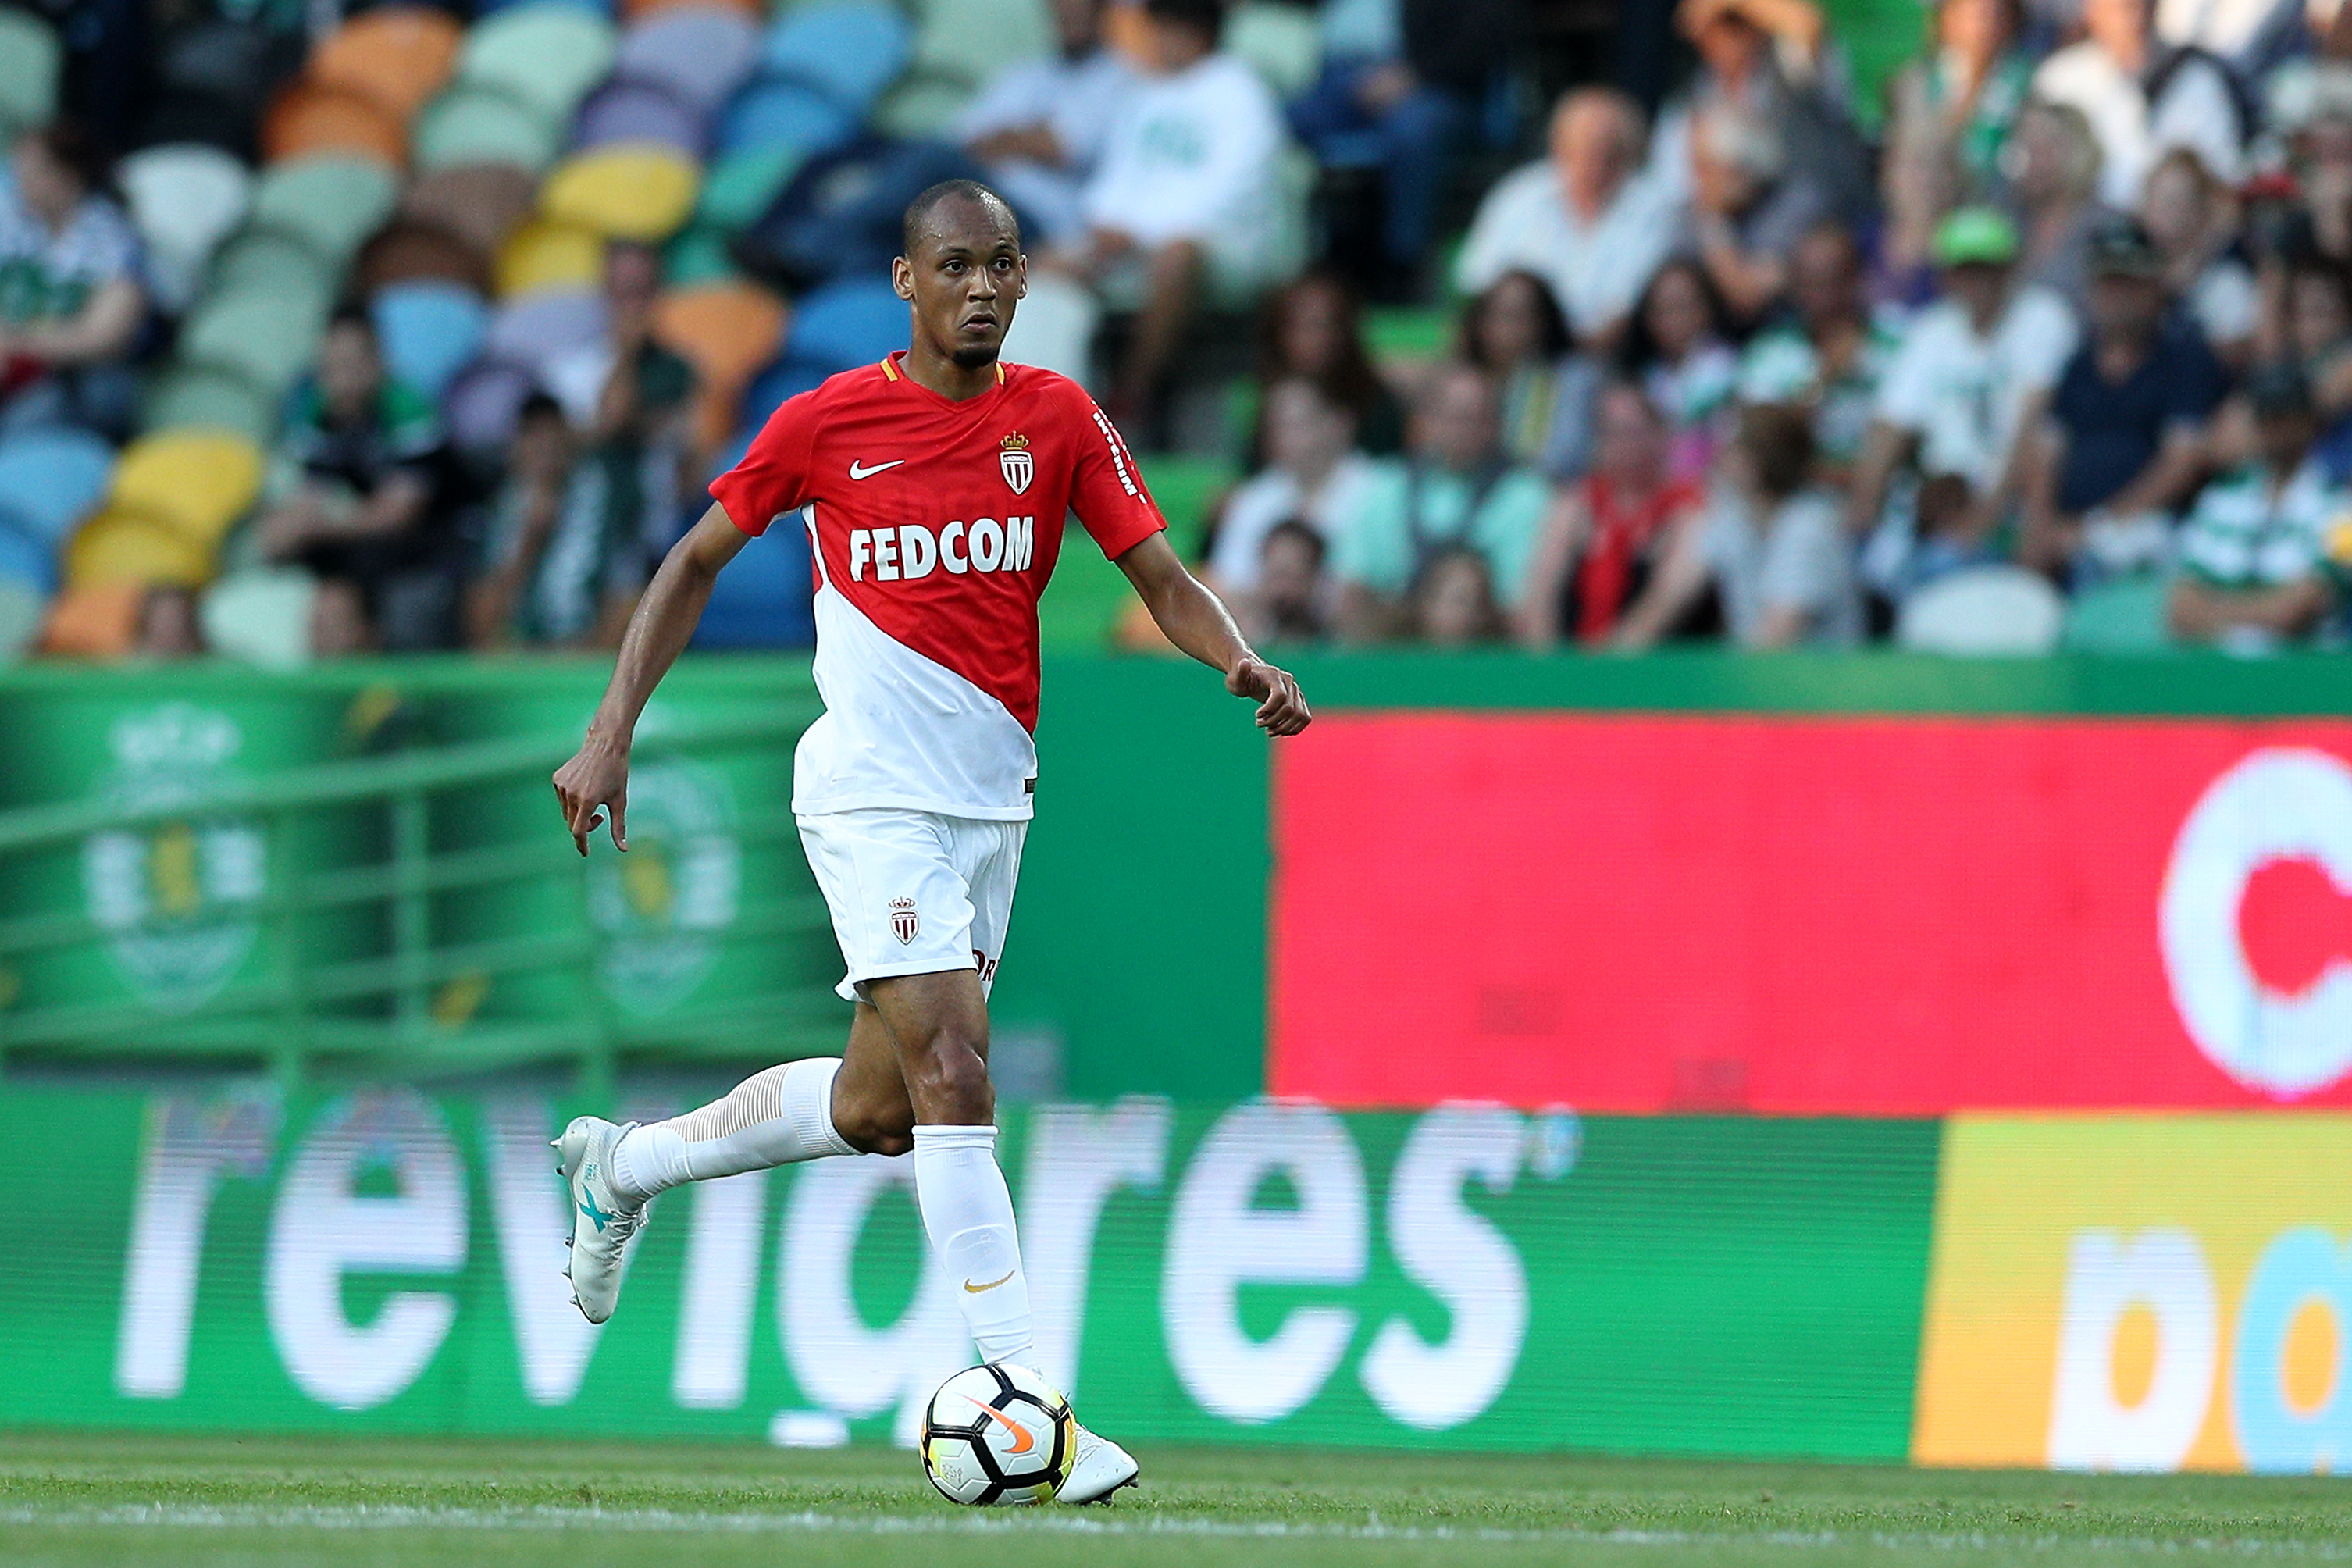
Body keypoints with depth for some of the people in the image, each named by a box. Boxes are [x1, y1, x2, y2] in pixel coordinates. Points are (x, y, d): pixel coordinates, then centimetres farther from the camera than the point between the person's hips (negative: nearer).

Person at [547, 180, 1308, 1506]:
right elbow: (698, 561, 6)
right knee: (953, 1073, -17)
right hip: (872, 789, -5)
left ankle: (623, 1166, 36)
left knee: (875, 1111, 12)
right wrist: (611, 735, 0)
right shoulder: (826, 424, -6)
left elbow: (1161, 575, -1)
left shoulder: (1057, 418, 2)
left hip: (994, 795, 5)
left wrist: (1242, 663, -22)